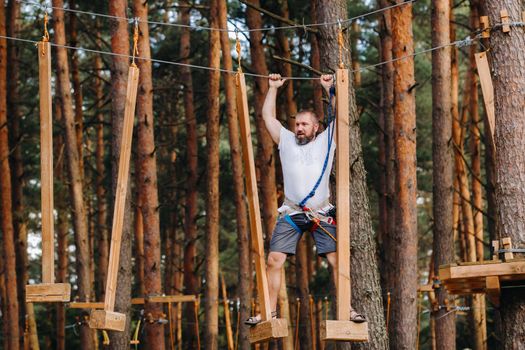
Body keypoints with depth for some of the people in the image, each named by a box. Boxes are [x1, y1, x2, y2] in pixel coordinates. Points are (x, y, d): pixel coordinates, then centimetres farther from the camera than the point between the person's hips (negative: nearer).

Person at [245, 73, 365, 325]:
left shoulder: (325, 141, 11)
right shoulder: (286, 140, 14)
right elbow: (268, 116, 16)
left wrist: (329, 88, 9)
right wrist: (273, 88, 17)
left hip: (321, 214, -1)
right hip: (291, 214, 1)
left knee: (337, 260, -9)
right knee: (274, 260, -7)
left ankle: (348, 309, -2)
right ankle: (270, 311, 0)